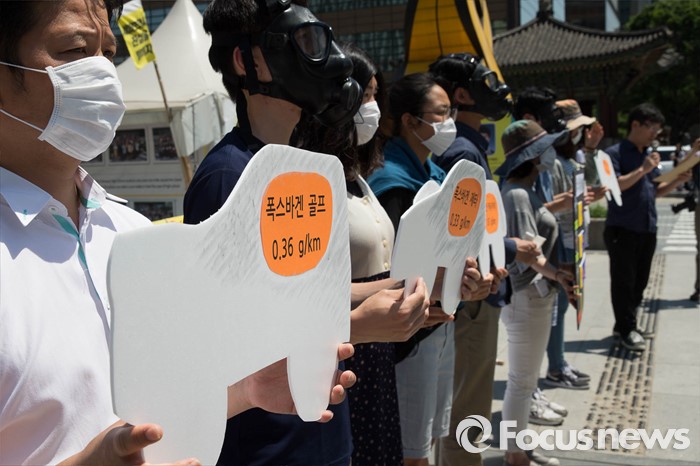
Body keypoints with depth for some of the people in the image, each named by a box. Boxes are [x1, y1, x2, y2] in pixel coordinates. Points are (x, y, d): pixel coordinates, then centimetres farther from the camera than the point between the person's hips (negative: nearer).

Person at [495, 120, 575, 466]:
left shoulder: (526, 191, 13)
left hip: (536, 296, 10)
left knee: (525, 379, 19)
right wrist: (559, 275, -29)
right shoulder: (516, 194, -18)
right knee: (522, 381, 2)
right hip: (527, 297, -10)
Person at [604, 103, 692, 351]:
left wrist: (676, 182, 3)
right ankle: (626, 330, 5)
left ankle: (626, 324, 24)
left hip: (647, 229, 8)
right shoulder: (615, 153, -7)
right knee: (624, 281, -2)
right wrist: (643, 169, -23)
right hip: (622, 230, -8)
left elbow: (656, 191, 21)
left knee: (639, 281, 12)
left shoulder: (650, 155, 16)